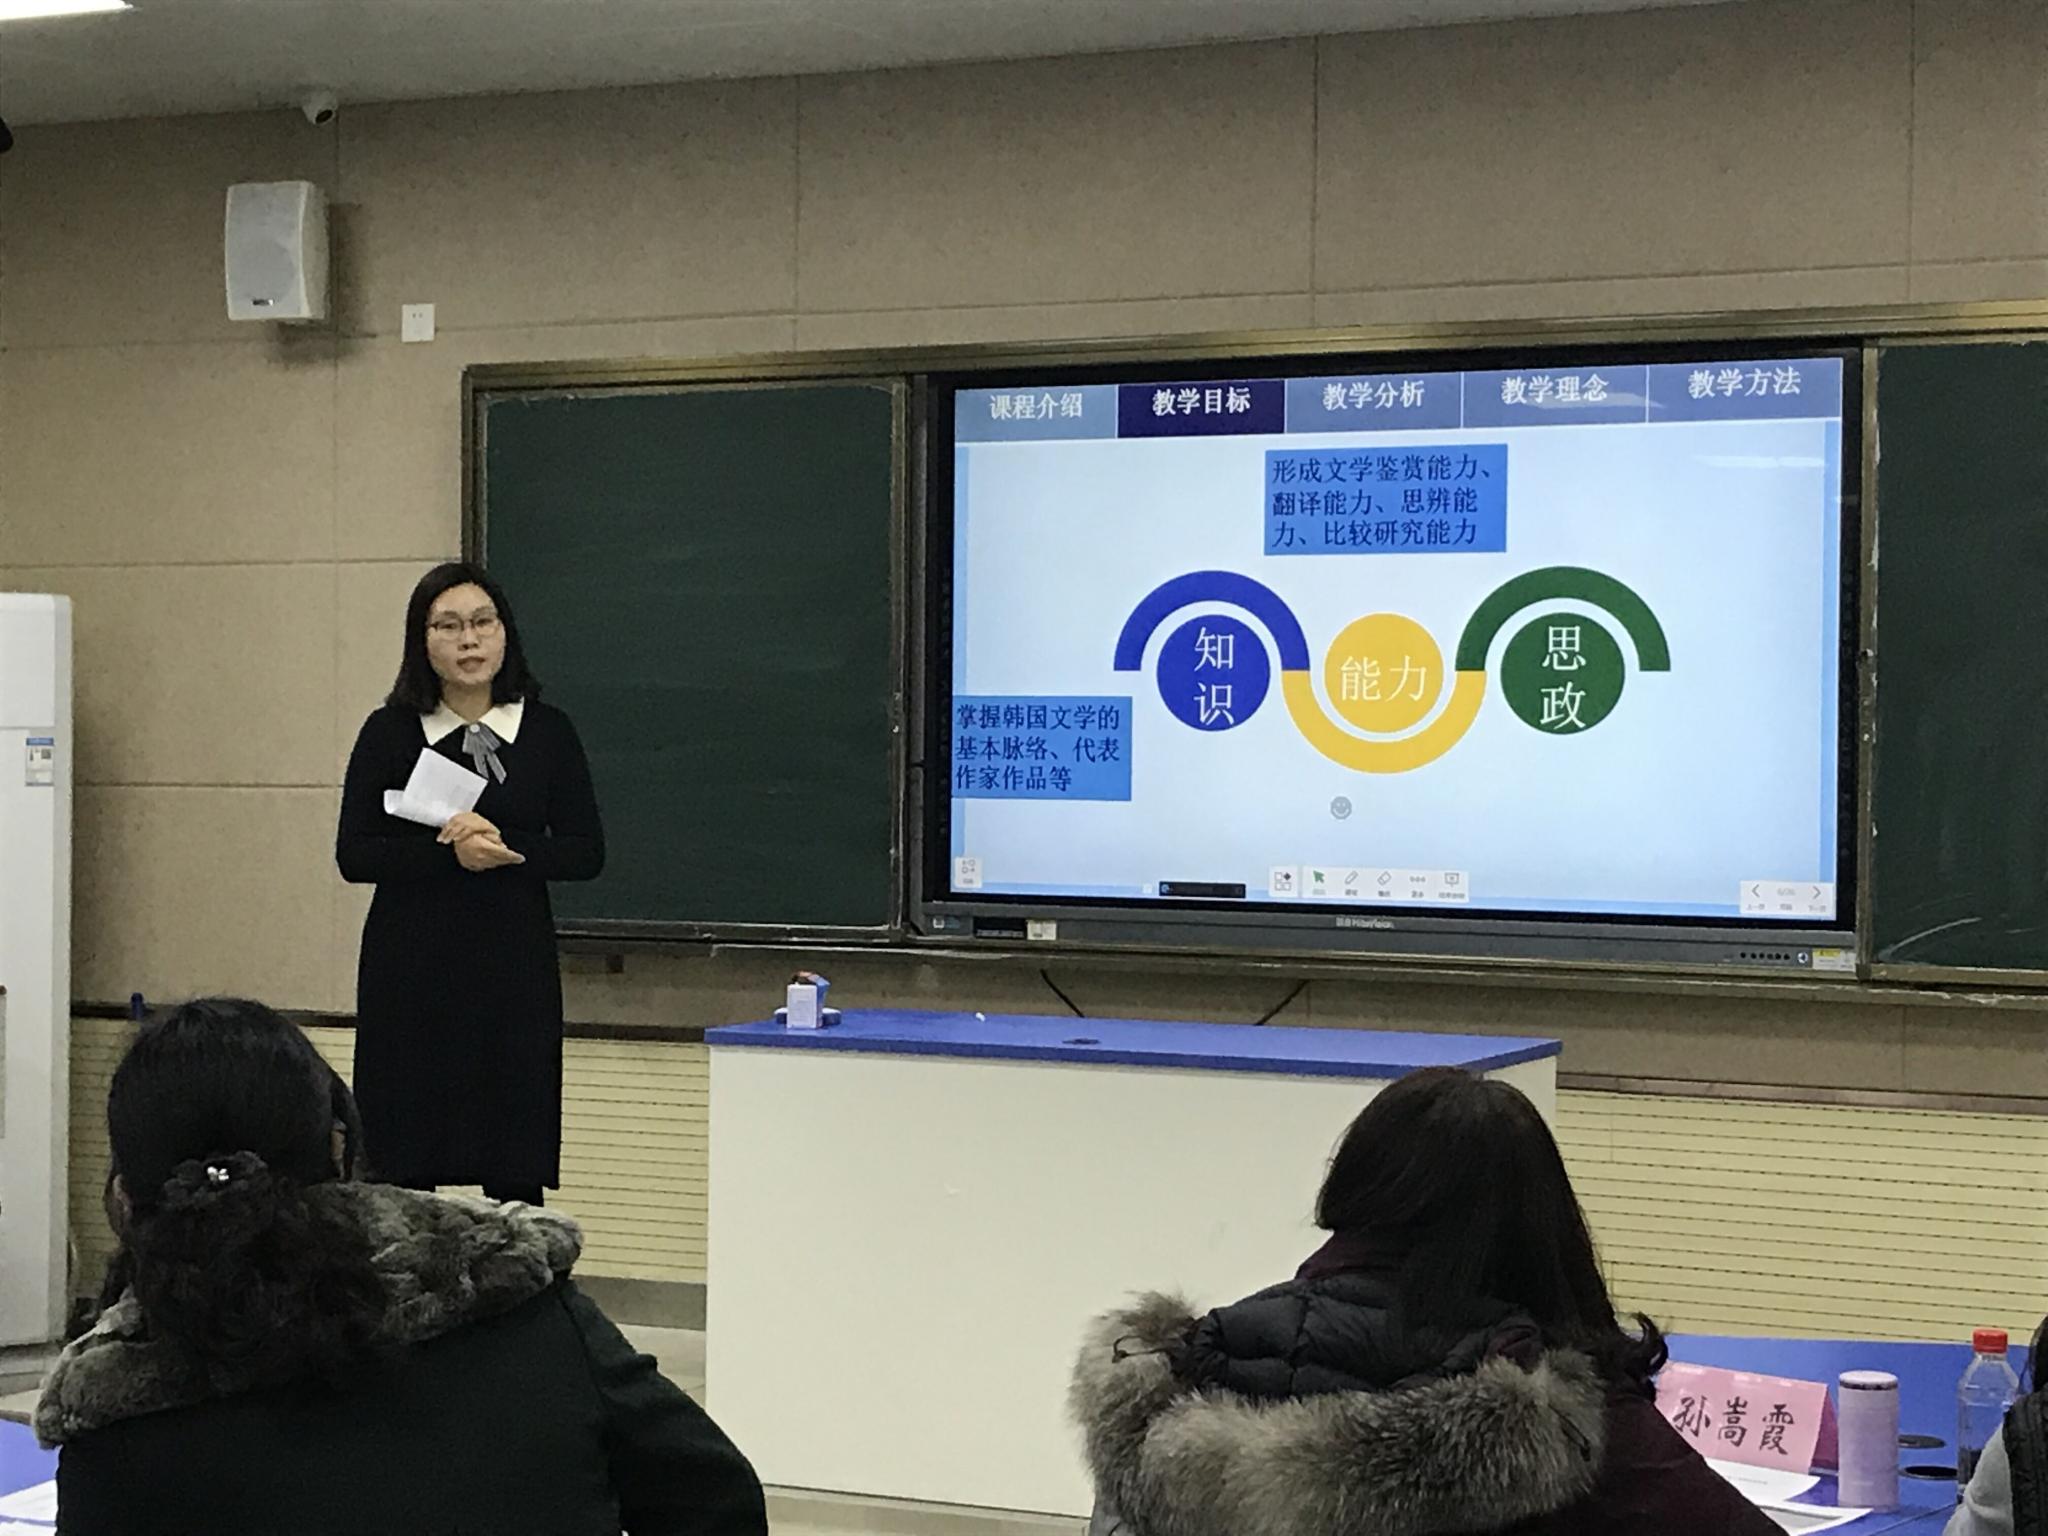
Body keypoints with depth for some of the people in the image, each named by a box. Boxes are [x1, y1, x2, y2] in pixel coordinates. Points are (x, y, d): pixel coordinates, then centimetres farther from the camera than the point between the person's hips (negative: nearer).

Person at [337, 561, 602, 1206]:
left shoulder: (548, 733, 4)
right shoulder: (389, 733, 2)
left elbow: (587, 852, 2)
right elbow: (354, 854, -3)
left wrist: (504, 846, -15)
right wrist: (450, 853, -17)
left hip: (514, 967, 1)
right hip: (410, 971, 0)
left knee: (515, 1175, 1)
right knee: (404, 1168, 0)